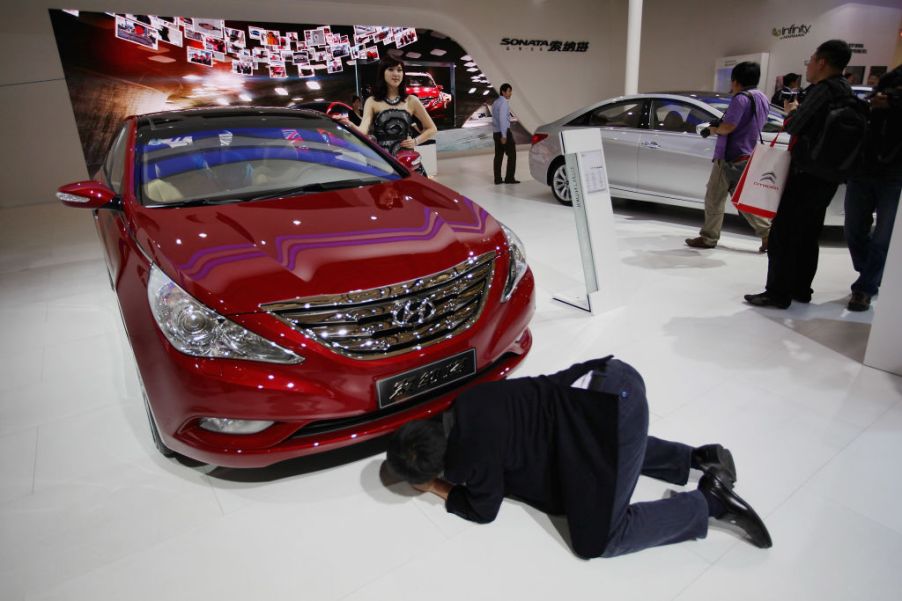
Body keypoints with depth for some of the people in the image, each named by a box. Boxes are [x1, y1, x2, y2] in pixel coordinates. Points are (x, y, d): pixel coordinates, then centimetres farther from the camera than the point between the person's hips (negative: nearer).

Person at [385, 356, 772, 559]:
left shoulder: (468, 458, -12)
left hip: (610, 407, -9)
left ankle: (709, 501, 8)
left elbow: (483, 509, 8)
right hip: (607, 384, 10)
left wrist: (438, 488, 21)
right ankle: (700, 458, 31)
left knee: (596, 540, -1)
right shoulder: (462, 408, 9)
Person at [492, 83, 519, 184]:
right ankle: (509, 178, -2)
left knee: (498, 155, 7)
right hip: (504, 131, -9)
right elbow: (502, 119, -20)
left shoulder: (496, 102, 15)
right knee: (512, 154, -1)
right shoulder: (503, 103, -13)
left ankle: (497, 179, 6)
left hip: (496, 132, 9)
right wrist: (504, 135, -22)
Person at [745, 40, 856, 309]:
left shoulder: (824, 89, -13)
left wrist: (792, 111, 4)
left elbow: (794, 126, -15)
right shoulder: (844, 90, 16)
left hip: (809, 173, -10)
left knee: (782, 233, -8)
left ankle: (778, 293, -6)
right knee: (807, 235, 15)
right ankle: (800, 289, 22)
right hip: (826, 175, 10)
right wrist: (798, 113, 6)